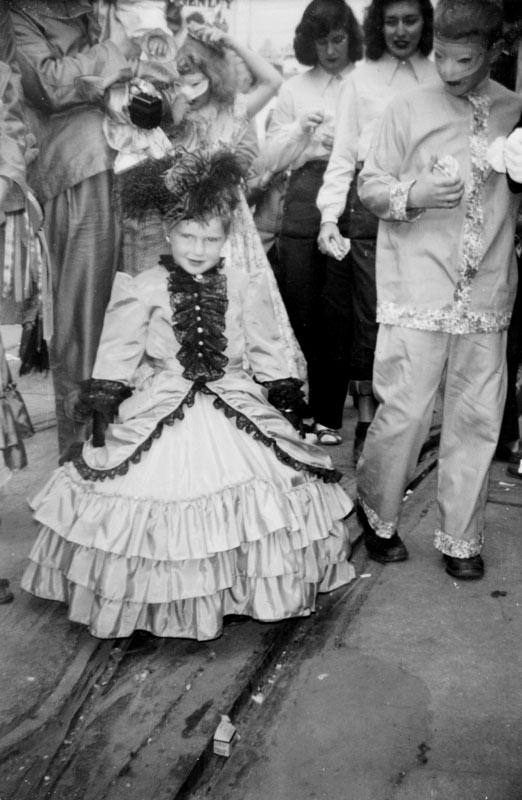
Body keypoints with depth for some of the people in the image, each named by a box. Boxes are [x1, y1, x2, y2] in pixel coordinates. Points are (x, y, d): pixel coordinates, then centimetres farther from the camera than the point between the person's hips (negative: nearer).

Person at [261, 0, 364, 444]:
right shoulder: (294, 88, 16)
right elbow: (271, 158, 13)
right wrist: (299, 129, -3)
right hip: (304, 203, 3)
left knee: (339, 316, -1)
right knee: (299, 312, 2)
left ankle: (329, 415, 11)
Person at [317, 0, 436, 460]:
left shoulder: (441, 79, 9)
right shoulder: (362, 78, 9)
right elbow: (343, 154, 7)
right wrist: (329, 216, -2)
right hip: (368, 205, 0)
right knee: (371, 316, -1)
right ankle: (366, 423, 10)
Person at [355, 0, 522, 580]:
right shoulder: (409, 109, 1)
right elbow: (370, 185, 4)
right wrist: (413, 195, -14)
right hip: (417, 290, -3)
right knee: (405, 411, -3)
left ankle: (460, 537, 22)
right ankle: (376, 517, 22)